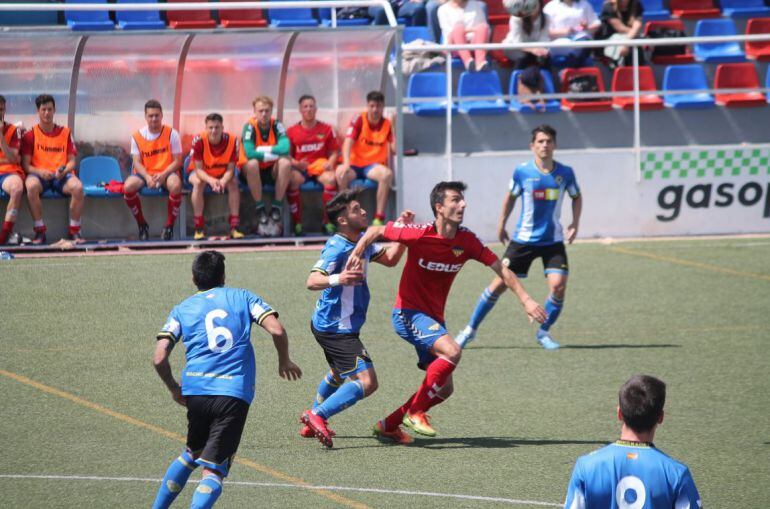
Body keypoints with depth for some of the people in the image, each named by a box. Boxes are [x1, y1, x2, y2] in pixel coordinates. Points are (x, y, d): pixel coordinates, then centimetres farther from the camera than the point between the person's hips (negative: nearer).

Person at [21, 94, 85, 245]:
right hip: (39, 175, -1)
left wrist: (65, 170, -13)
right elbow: (26, 164, 1)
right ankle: (39, 231, -26)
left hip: (62, 175, 1)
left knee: (77, 187, -33)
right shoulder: (30, 135, 8)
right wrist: (40, 172, -19)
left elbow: (72, 161, 10)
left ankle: (74, 231, -17)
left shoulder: (65, 133, 14)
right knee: (31, 186, -38)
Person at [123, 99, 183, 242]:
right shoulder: (137, 136, 2)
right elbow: (137, 162, -1)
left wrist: (163, 175, -21)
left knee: (175, 185, -37)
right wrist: (147, 177, -21)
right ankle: (142, 225, -8)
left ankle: (169, 226, -18)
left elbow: (177, 161, -4)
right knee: (128, 186, -30)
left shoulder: (171, 134, -2)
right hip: (144, 173, 2)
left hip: (167, 172, -2)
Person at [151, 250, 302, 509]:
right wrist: (284, 361, 17)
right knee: (214, 470, -5)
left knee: (192, 454, 29)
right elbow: (277, 330, -2)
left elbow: (159, 359, 4)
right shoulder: (242, 297, 12)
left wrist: (174, 389, 21)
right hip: (235, 393, -3)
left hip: (195, 390, 3)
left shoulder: (182, 309, 15)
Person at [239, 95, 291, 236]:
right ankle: (260, 208, -21)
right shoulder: (249, 127, -14)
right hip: (254, 172, -3)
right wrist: (274, 153, -21)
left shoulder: (276, 125, -6)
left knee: (285, 162, -27)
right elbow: (249, 153, -29)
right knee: (252, 163, -35)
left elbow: (285, 148, -22)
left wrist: (263, 150, -22)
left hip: (272, 171, 3)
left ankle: (276, 206, -18)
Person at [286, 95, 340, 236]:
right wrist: (297, 164, -15)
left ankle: (328, 222, -22)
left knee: (331, 179, -35)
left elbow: (334, 152, 11)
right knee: (292, 180, -36)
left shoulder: (326, 129, 10)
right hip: (300, 168, 0)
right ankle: (297, 223, -27)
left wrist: (330, 163, -11)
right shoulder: (292, 131, 8)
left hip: (320, 166, 0)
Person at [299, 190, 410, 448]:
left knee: (339, 373, 33)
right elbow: (312, 281, -36)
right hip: (337, 328, -11)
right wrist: (336, 279, -57)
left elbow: (390, 259, 18)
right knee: (366, 382, -20)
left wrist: (402, 230, 6)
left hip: (329, 326, 11)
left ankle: (313, 423, 47)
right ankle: (318, 415, -19)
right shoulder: (337, 248, -24)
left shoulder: (362, 242, 5)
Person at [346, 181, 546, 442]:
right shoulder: (419, 234, -17)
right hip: (408, 312, -7)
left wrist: (526, 300, -10)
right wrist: (357, 252, -22)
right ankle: (415, 411, -15)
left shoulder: (466, 240, -4)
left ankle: (388, 425, 21)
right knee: (452, 351, -29)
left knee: (444, 389, 7)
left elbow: (500, 269, 0)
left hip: (434, 318, 7)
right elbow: (376, 231, -5)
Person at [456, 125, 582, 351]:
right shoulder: (522, 171, -8)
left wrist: (575, 223, 1)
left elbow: (576, 197, 13)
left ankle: (544, 332, 6)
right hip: (523, 238, -1)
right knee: (500, 283, -2)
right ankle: (471, 329, 14)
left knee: (558, 285, -17)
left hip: (553, 241, 1)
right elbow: (511, 196, 10)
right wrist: (501, 224, 13)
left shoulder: (565, 173, -5)